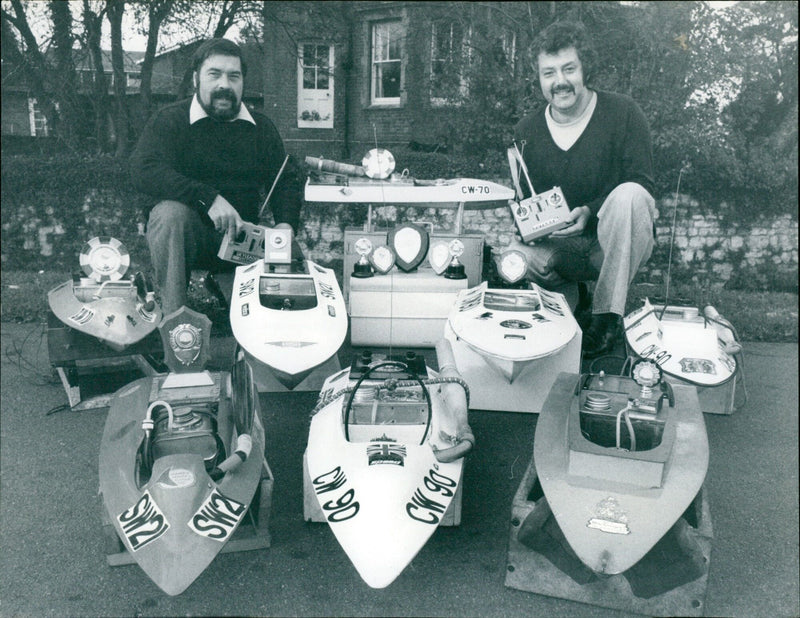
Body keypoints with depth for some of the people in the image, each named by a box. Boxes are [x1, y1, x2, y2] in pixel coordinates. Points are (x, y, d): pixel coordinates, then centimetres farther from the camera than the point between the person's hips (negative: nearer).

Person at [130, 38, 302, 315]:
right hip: (188, 235, -2)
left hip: (240, 238, 3)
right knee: (171, 212, -34)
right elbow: (143, 170, -18)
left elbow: (285, 182, 12)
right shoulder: (170, 120, -2)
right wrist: (209, 198, -31)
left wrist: (285, 224, -12)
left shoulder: (261, 128, 12)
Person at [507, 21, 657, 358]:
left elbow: (642, 185, -12)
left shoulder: (622, 112, -8)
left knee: (629, 194, -35)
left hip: (617, 243, -1)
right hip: (561, 245, 2)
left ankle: (607, 316, -24)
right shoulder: (527, 131, 2)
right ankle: (574, 300, 2)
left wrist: (590, 212, -28)